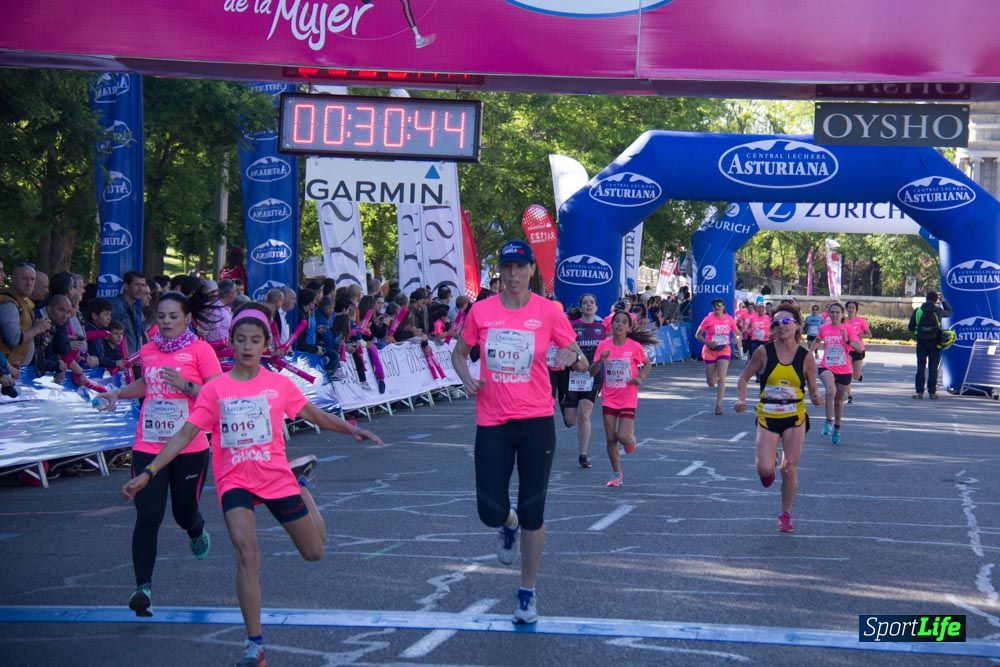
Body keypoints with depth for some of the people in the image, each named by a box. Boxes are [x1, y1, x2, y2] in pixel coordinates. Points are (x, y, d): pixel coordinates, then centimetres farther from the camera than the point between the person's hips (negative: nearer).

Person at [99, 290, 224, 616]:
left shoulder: (200, 350, -5)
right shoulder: (148, 351, 9)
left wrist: (185, 385, -23)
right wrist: (118, 393, 15)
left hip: (190, 449, -3)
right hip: (148, 446, 3)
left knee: (184, 513, 12)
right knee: (147, 517, -9)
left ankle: (197, 533, 51)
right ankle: (143, 588, -11)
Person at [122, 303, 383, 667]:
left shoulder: (279, 384, -2)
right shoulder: (215, 389, -4)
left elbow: (316, 415, 12)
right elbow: (185, 435, -5)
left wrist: (352, 430, 5)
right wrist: (148, 473, -12)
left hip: (277, 477, 2)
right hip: (235, 482, -1)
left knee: (314, 552, 14)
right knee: (247, 555, -21)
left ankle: (301, 481, 44)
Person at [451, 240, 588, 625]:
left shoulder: (548, 311, -4)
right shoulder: (481, 311, 1)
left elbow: (581, 363, 1)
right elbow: (459, 353, 15)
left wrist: (574, 357, -23)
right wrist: (466, 378, -5)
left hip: (535, 422, -1)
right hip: (492, 423, 1)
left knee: (532, 513, 1)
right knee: (491, 513, -2)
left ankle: (528, 593, 17)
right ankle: (508, 524, 38)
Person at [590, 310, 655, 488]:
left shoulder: (635, 346, -8)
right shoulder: (604, 345, -3)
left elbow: (647, 364, 10)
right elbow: (592, 372, -4)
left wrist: (641, 378, -9)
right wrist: (600, 359, -23)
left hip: (628, 399, -2)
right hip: (609, 399, 2)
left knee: (623, 437, -12)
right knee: (610, 439, 2)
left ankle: (631, 436, 26)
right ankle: (617, 474, 17)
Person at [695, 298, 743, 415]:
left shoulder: (729, 319, 1)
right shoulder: (708, 319, -5)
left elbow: (738, 334, 12)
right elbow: (698, 335, -2)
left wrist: (737, 338, -12)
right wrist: (707, 342, -19)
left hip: (724, 350, 0)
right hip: (710, 351, 0)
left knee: (721, 378, -14)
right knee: (711, 383, 4)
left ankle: (719, 405, -10)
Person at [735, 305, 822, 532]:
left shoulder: (806, 357, -4)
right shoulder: (764, 352, -7)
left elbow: (813, 390, 4)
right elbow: (744, 378, 4)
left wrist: (816, 398, -18)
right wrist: (741, 398, -13)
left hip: (795, 419, 1)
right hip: (767, 418, 0)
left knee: (790, 469, -2)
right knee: (765, 469, -15)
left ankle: (786, 514, 19)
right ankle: (768, 462, 24)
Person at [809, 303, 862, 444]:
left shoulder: (847, 329, -5)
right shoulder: (824, 329, 3)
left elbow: (859, 348, -14)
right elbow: (817, 341, 26)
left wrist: (847, 340, -28)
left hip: (844, 370, 0)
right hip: (827, 368, 0)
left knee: (839, 400, 13)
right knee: (830, 390, -31)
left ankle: (837, 428, 32)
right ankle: (829, 421, -21)